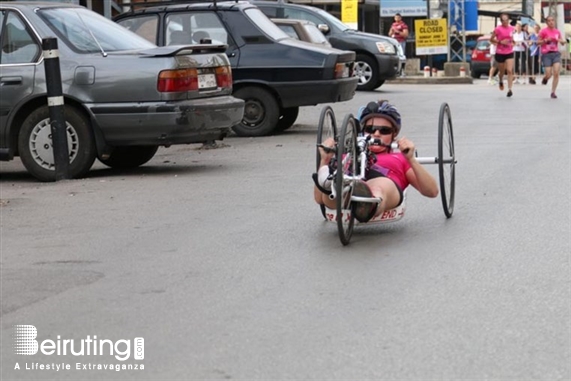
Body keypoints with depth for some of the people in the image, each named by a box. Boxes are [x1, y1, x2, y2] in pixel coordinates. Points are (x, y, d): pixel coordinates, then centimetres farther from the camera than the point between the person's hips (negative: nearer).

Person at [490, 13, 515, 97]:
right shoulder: (498, 29, -10)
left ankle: (509, 89, -14)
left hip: (509, 53, 2)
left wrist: (512, 42, 4)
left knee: (510, 71, -13)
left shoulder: (511, 28, 3)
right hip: (500, 53, -2)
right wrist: (500, 42, -17)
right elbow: (491, 39, -5)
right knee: (502, 71, 12)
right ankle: (501, 81, 47)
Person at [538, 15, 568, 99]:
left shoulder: (557, 31, 8)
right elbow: (538, 42, 1)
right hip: (546, 54, -3)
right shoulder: (543, 31, -4)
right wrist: (545, 40, -16)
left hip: (556, 53, 3)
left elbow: (562, 42, 17)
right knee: (549, 74, -9)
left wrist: (562, 41, -7)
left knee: (556, 73, -12)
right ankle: (545, 78, 31)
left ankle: (553, 92, 0)